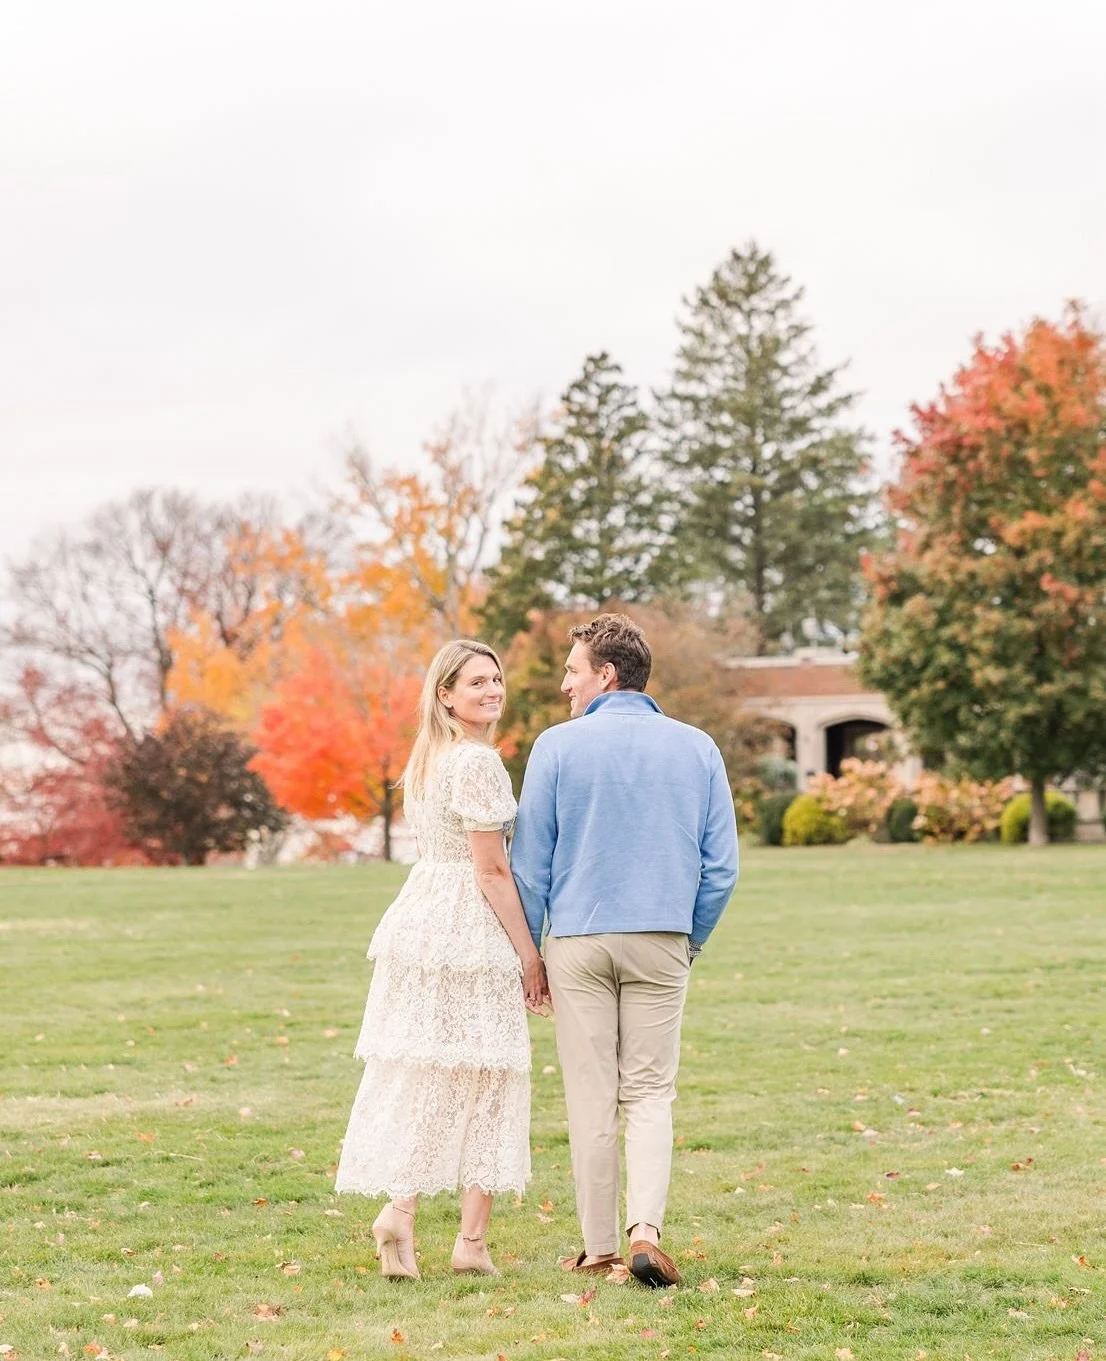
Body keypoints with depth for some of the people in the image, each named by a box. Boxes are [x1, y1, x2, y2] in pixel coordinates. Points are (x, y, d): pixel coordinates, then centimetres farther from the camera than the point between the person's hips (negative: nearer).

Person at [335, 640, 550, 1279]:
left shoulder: (426, 759, 14)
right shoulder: (478, 761, -14)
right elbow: (491, 870, -16)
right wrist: (530, 953, -11)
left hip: (418, 916, 8)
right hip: (471, 933, -8)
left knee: (419, 1073, 8)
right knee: (482, 1077, 1)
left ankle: (401, 1210, -2)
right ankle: (473, 1240, 3)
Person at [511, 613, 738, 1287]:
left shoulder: (558, 746, -3)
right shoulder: (697, 748, 4)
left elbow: (530, 863, -1)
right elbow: (722, 865, 4)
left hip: (578, 940, -1)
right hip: (663, 940, 2)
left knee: (591, 1098, 5)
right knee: (651, 1092, 7)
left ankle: (600, 1249, 10)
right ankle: (646, 1228, -11)